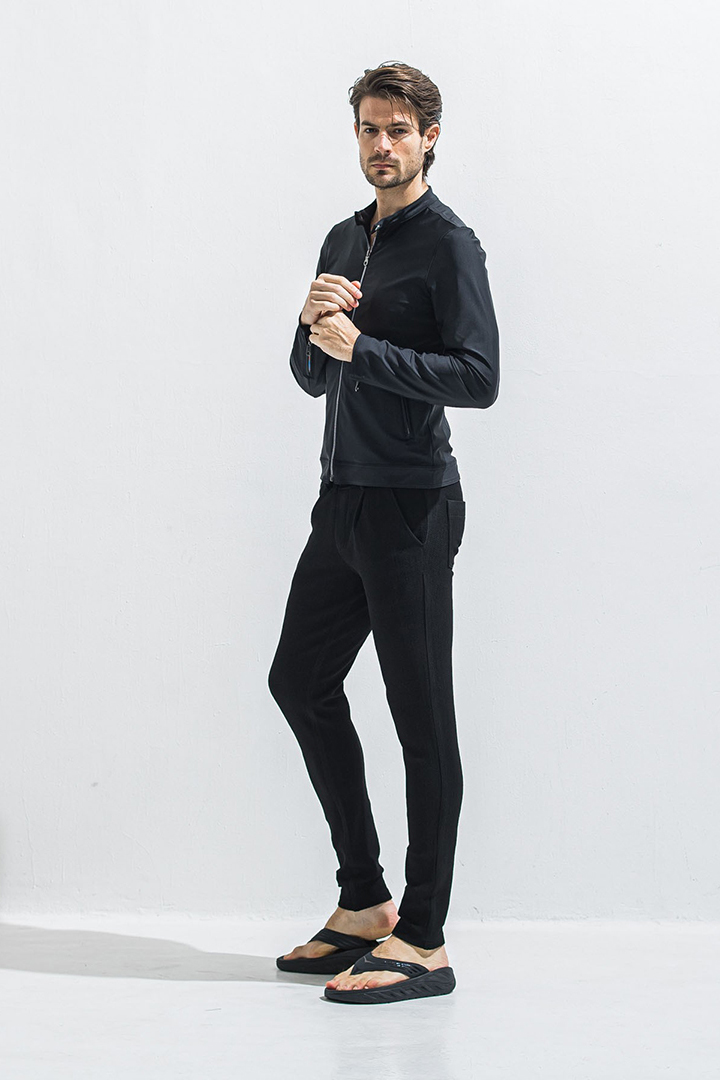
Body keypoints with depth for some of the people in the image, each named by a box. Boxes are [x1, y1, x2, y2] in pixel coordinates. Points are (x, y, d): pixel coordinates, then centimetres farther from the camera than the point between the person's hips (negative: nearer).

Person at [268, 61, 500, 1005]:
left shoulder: (448, 244, -8)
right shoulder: (344, 241, 18)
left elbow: (478, 377, -17)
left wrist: (361, 347, -18)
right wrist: (315, 323, -2)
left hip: (412, 509, -9)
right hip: (343, 501, 9)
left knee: (421, 716, -5)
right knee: (301, 680, 12)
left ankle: (424, 942, 1)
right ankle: (364, 903, 22)